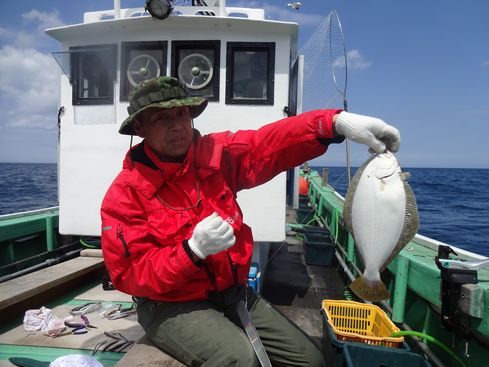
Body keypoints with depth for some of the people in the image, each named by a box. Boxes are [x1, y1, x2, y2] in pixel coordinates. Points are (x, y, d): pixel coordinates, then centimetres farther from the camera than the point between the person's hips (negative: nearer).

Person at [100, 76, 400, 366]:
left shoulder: (216, 154, -4)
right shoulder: (125, 195, -14)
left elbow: (270, 143, -14)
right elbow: (131, 276, -16)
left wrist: (337, 123, -29)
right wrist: (192, 250, -31)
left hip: (232, 293, 5)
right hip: (171, 306, -4)